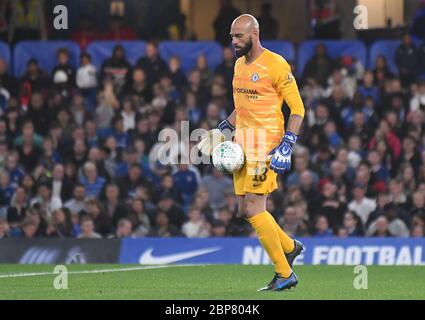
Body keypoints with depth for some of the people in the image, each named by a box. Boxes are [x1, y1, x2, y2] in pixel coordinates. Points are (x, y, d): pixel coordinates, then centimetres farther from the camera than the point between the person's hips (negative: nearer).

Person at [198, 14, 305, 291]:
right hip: (242, 144, 8)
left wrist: (286, 145, -19)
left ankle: (285, 274, -4)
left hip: (266, 144, -8)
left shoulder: (276, 65, -11)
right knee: (246, 209, 8)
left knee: (253, 208, -12)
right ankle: (290, 247, 28)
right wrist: (224, 129, 14)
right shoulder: (239, 64, 14)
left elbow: (298, 108, -11)